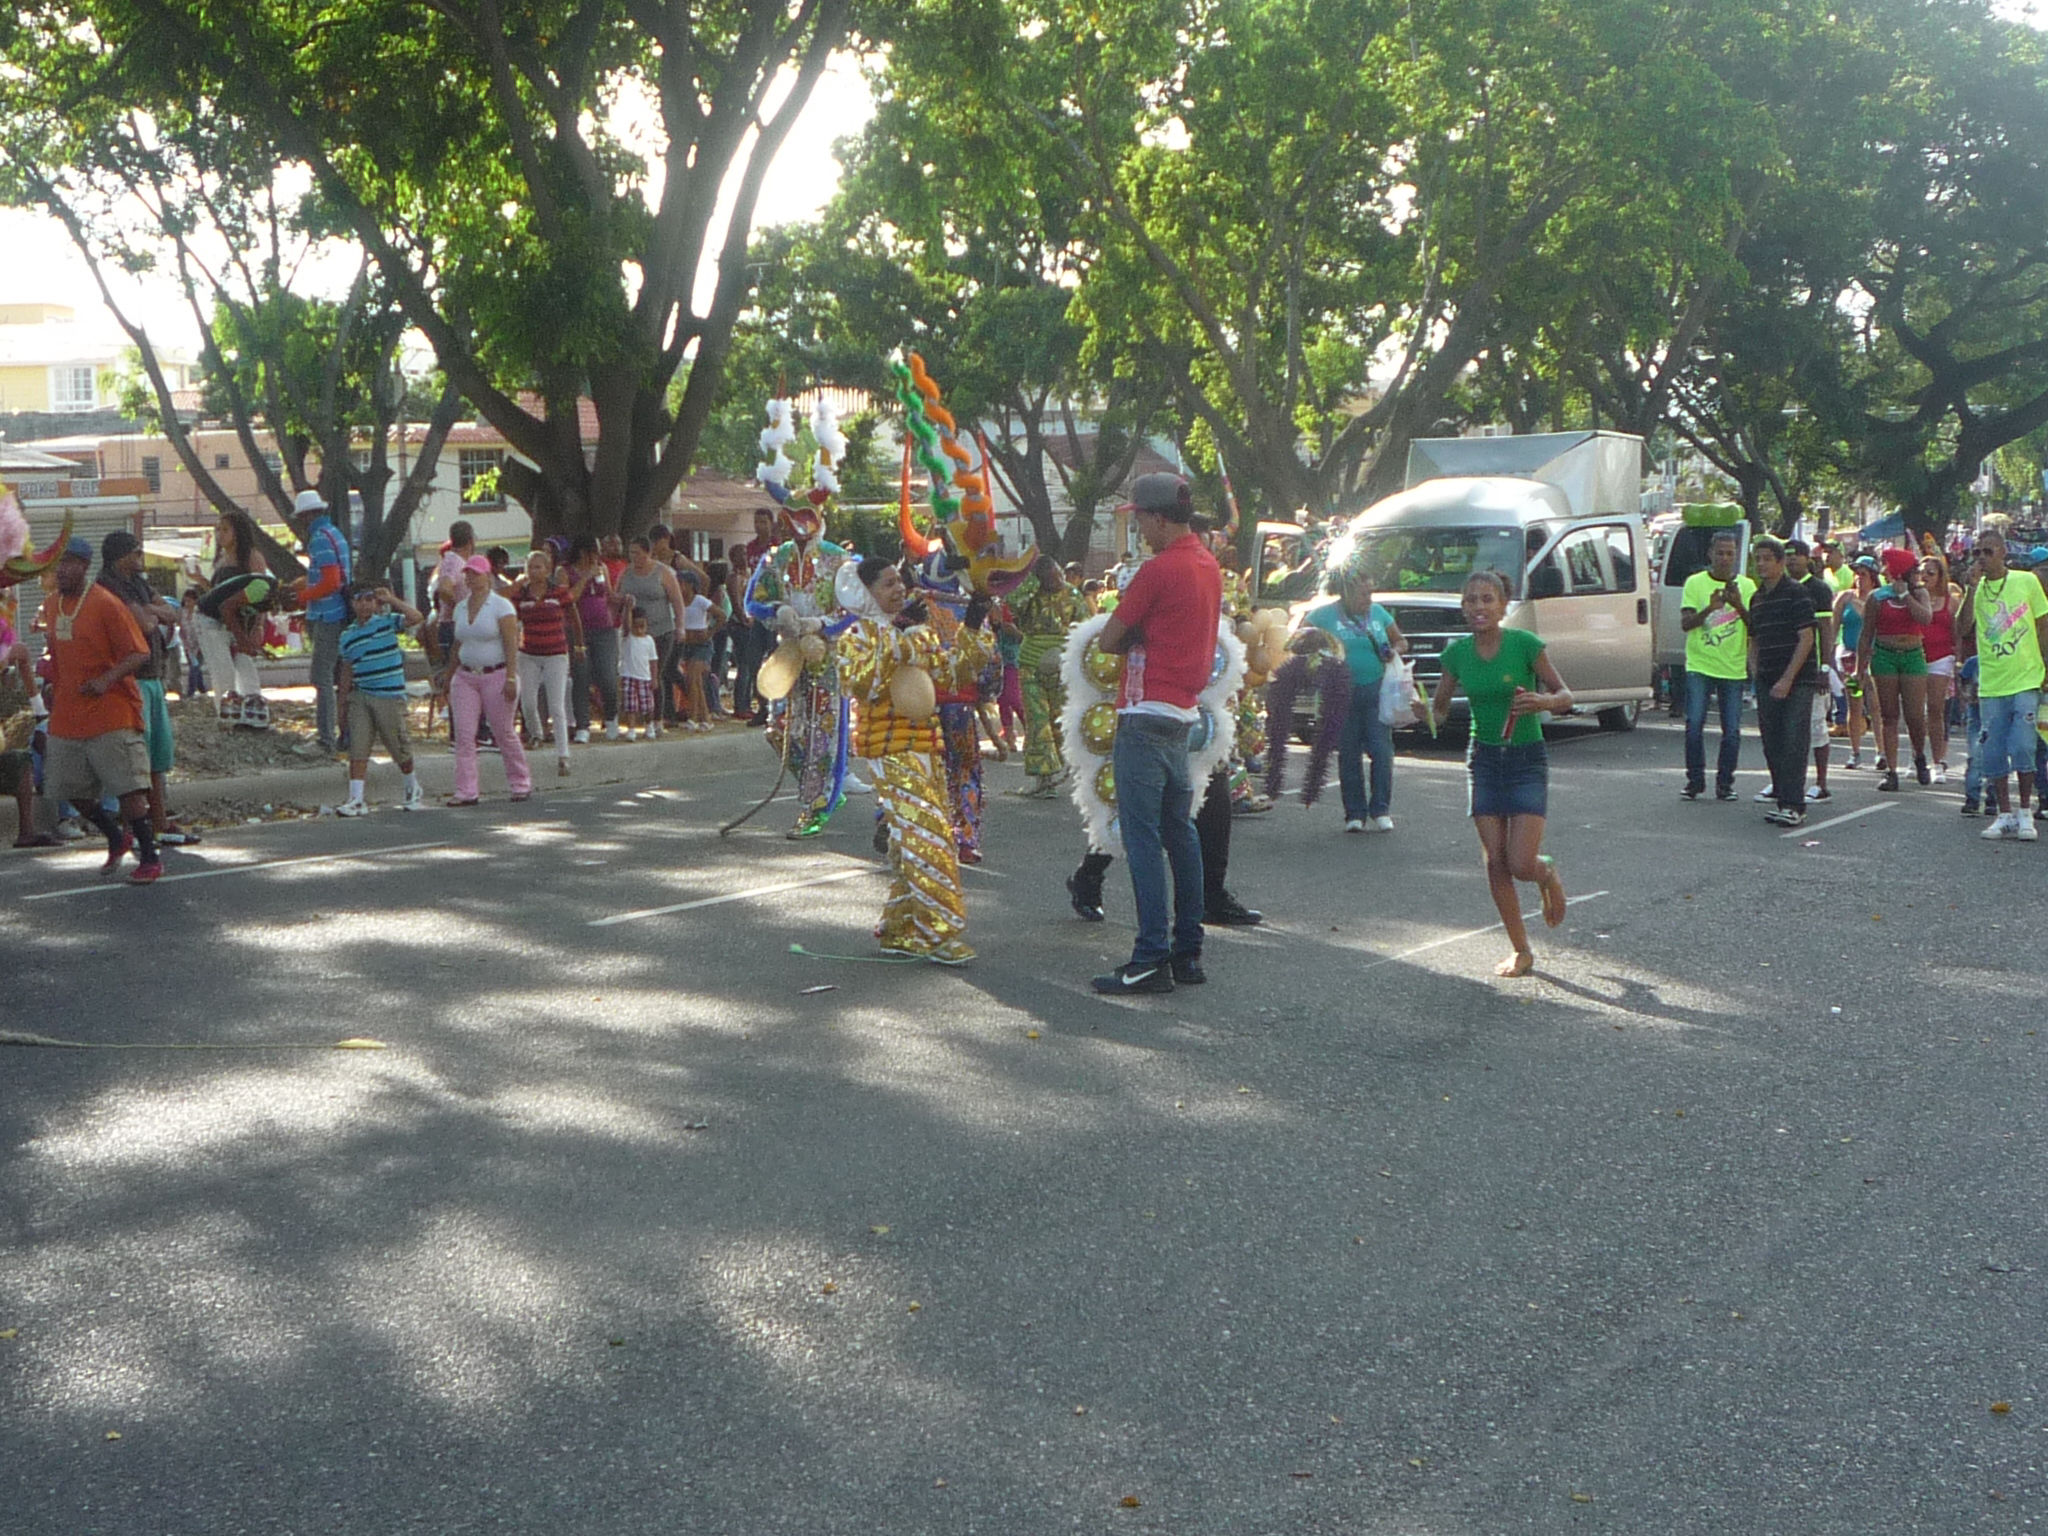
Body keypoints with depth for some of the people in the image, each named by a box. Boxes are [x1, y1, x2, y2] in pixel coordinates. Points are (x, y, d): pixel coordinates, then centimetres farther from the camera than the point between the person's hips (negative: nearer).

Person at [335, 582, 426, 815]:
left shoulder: (387, 622, 0)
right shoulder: (347, 636, 11)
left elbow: (417, 617, -16)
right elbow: (347, 670, 17)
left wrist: (392, 599, -13)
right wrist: (342, 704, 16)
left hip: (390, 696, -3)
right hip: (360, 697, 3)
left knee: (399, 747, 7)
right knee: (357, 748, -6)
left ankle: (414, 789, 29)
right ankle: (356, 799, -6)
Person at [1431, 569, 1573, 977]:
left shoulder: (1525, 644, -13)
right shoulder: (1457, 652, -1)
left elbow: (1565, 695, -8)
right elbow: (1439, 709, 9)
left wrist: (1542, 702, -28)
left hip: (1527, 761, -4)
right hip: (1483, 760, 4)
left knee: (1521, 864, -11)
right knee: (1495, 862, 1)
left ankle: (1549, 874, 27)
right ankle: (1521, 951, 15)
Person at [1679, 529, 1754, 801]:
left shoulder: (1746, 586, 7)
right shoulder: (1695, 583, 4)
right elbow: (1685, 623, -5)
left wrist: (1739, 606, -17)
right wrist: (1710, 608, -22)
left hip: (1733, 668, 1)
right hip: (1699, 666, -1)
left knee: (1732, 730, -1)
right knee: (1694, 725, -8)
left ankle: (1725, 783, 11)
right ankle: (1694, 781, 4)